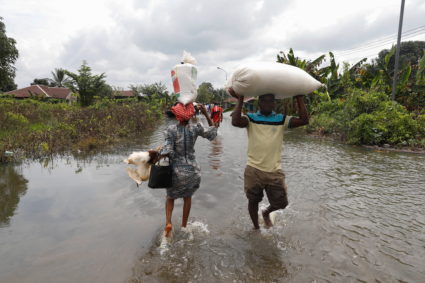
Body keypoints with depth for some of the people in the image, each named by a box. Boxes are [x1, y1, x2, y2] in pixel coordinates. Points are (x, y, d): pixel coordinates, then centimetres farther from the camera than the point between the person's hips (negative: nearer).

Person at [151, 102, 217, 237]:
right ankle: (184, 225, 34)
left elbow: (167, 151, -20)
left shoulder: (171, 130, -15)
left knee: (170, 196, 24)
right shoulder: (196, 128, -9)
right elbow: (213, 132, 6)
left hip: (177, 171, -1)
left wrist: (155, 159, -5)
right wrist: (206, 114, 3)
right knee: (187, 196, 26)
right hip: (193, 170, 2)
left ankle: (168, 222, 4)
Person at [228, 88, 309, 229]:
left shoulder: (281, 119, 6)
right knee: (253, 201, 15)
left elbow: (304, 120, -7)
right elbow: (235, 121, -20)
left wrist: (299, 98, -5)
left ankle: (266, 212, 46)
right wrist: (240, 100, -13)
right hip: (254, 170, -1)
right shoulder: (251, 118, 1)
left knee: (281, 203, 11)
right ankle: (256, 227, 41)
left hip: (275, 171, 2)